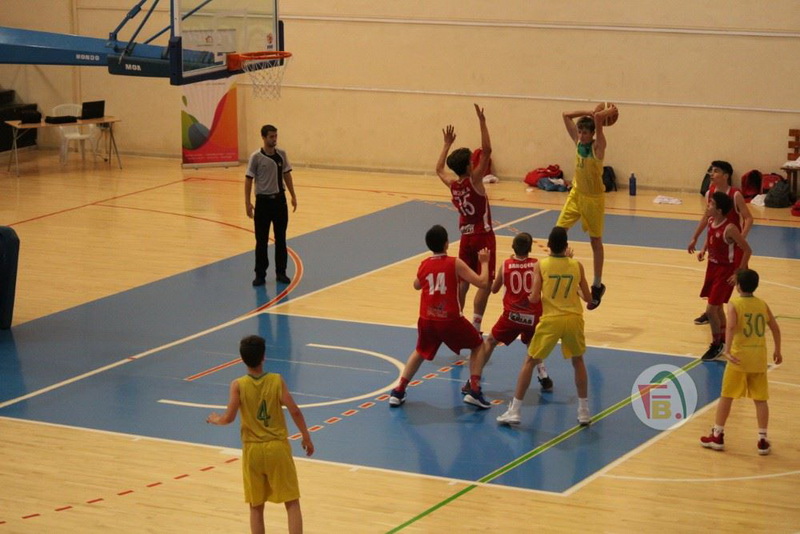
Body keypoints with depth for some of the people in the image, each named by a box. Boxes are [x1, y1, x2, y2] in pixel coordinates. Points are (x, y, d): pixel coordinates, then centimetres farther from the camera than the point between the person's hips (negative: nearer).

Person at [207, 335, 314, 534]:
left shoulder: (238, 385, -9)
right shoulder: (276, 380, -8)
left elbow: (229, 418, -12)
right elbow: (294, 411, -10)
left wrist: (215, 419, 11)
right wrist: (306, 438, 3)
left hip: (253, 450, 1)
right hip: (277, 448, -1)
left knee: (256, 507, 12)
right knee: (292, 503, 5)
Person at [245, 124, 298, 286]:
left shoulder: (281, 154, 2)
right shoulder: (256, 157, -10)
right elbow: (249, 179, -7)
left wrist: (293, 196, 10)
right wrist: (247, 202, -12)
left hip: (279, 199, 4)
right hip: (263, 200, -4)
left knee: (280, 238, 8)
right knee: (261, 240, 2)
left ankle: (281, 272, 18)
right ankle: (260, 274, 10)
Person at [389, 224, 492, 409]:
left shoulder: (424, 264, 4)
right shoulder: (455, 263, -8)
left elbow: (417, 285, 26)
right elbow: (482, 283, -8)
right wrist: (484, 262, 7)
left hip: (427, 319, 4)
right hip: (450, 320, -4)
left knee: (420, 352, 30)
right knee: (478, 346, 19)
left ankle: (398, 392, 23)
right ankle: (474, 391, 6)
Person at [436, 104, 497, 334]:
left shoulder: (452, 184, 0)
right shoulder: (474, 180, -16)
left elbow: (439, 169, 23)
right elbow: (486, 151, -22)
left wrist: (447, 144, 27)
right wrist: (482, 122, -20)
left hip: (466, 236, 6)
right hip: (483, 236, -6)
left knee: (462, 282, 12)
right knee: (484, 283, -4)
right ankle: (475, 327, -10)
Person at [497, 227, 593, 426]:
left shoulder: (541, 265, -4)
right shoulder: (576, 265, 1)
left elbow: (534, 298, -9)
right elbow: (588, 298, 6)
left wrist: (529, 297, 14)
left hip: (550, 320, -2)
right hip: (573, 319, 2)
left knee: (530, 362, 13)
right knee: (578, 361, 24)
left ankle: (514, 411, 8)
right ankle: (584, 412, 22)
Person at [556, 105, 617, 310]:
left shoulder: (598, 146, -20)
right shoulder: (578, 141, -4)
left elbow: (597, 118, -35)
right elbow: (566, 115, -3)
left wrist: (609, 112, -18)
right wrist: (589, 113, -6)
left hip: (594, 198, -5)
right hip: (576, 193, 5)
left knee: (595, 241, 7)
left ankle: (597, 286, 17)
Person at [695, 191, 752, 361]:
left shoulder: (729, 229, -27)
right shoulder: (711, 221, -3)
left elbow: (747, 250, -21)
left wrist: (739, 273, -19)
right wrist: (704, 250, 1)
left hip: (726, 270, -8)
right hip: (713, 266, 8)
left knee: (711, 309, -8)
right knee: (717, 307, 19)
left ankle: (716, 345, 10)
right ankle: (723, 339, 37)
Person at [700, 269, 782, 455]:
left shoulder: (734, 304, -8)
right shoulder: (762, 305, 6)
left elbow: (731, 327, -23)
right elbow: (775, 328, 12)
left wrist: (727, 351, -30)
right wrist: (777, 350, 24)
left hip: (739, 356, -3)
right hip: (759, 358, 3)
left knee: (726, 396, 10)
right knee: (760, 399, 8)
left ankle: (717, 436, 16)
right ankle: (763, 440, 7)